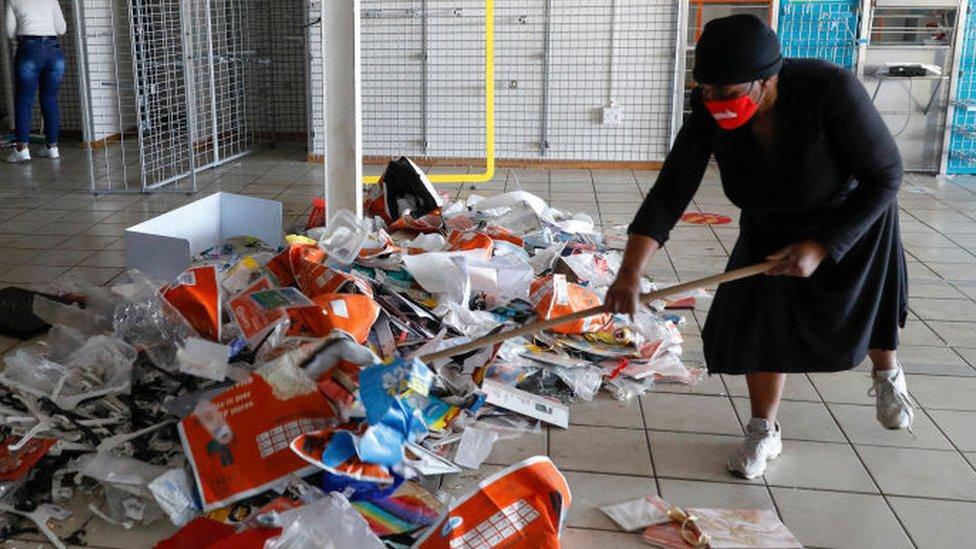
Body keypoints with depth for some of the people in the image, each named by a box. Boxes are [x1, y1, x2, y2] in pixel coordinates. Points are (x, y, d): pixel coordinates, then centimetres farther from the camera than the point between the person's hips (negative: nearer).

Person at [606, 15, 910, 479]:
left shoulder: (829, 89, -39)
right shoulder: (708, 117, -29)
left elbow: (885, 176, -28)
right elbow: (668, 194, -30)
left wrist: (822, 247, -33)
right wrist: (630, 272, -40)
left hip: (852, 218, -2)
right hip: (771, 227, 2)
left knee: (866, 306, 19)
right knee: (763, 321, -3)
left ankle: (887, 374, 53)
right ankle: (764, 431, 18)